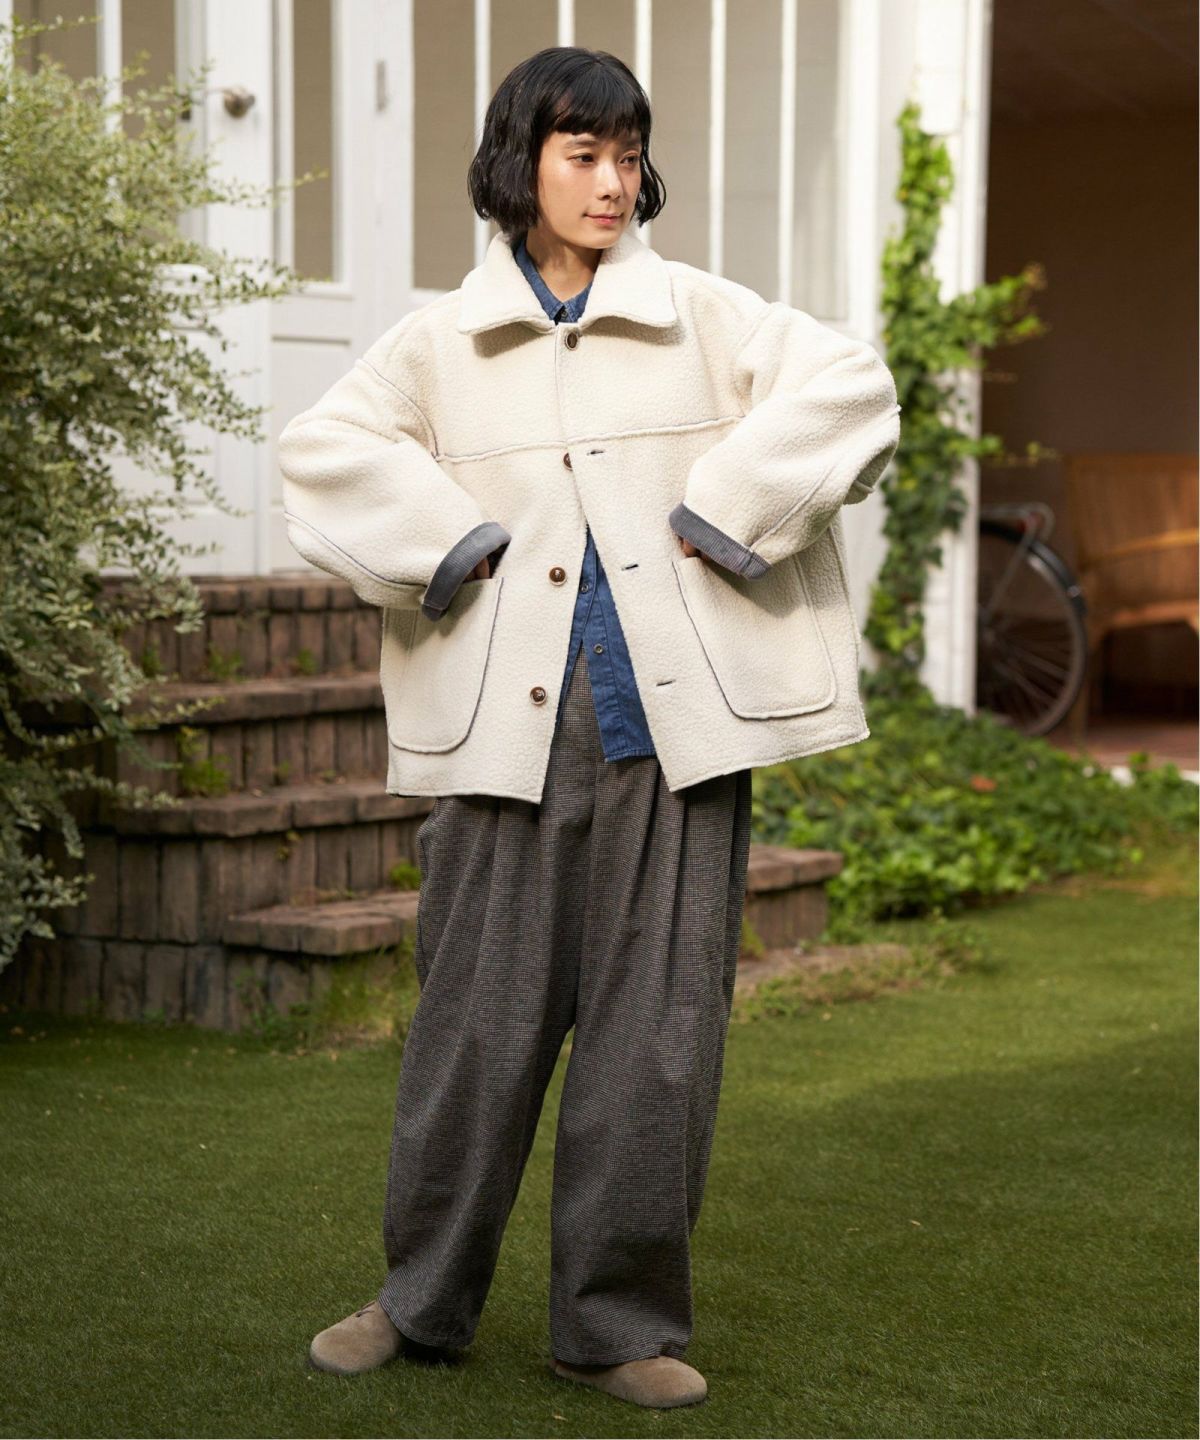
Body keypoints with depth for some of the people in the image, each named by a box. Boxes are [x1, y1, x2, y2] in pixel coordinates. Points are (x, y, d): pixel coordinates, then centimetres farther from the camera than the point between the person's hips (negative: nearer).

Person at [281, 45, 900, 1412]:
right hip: (510, 727, 0)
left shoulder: (703, 317, 9)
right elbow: (321, 452, -2)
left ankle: (621, 1321, 14)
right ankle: (421, 1299, 20)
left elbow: (851, 386, -2)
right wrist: (455, 553, -8)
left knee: (658, 1029, 2)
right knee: (479, 1016, 3)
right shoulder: (441, 340, 9)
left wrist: (718, 520, -8)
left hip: (674, 724, 0)